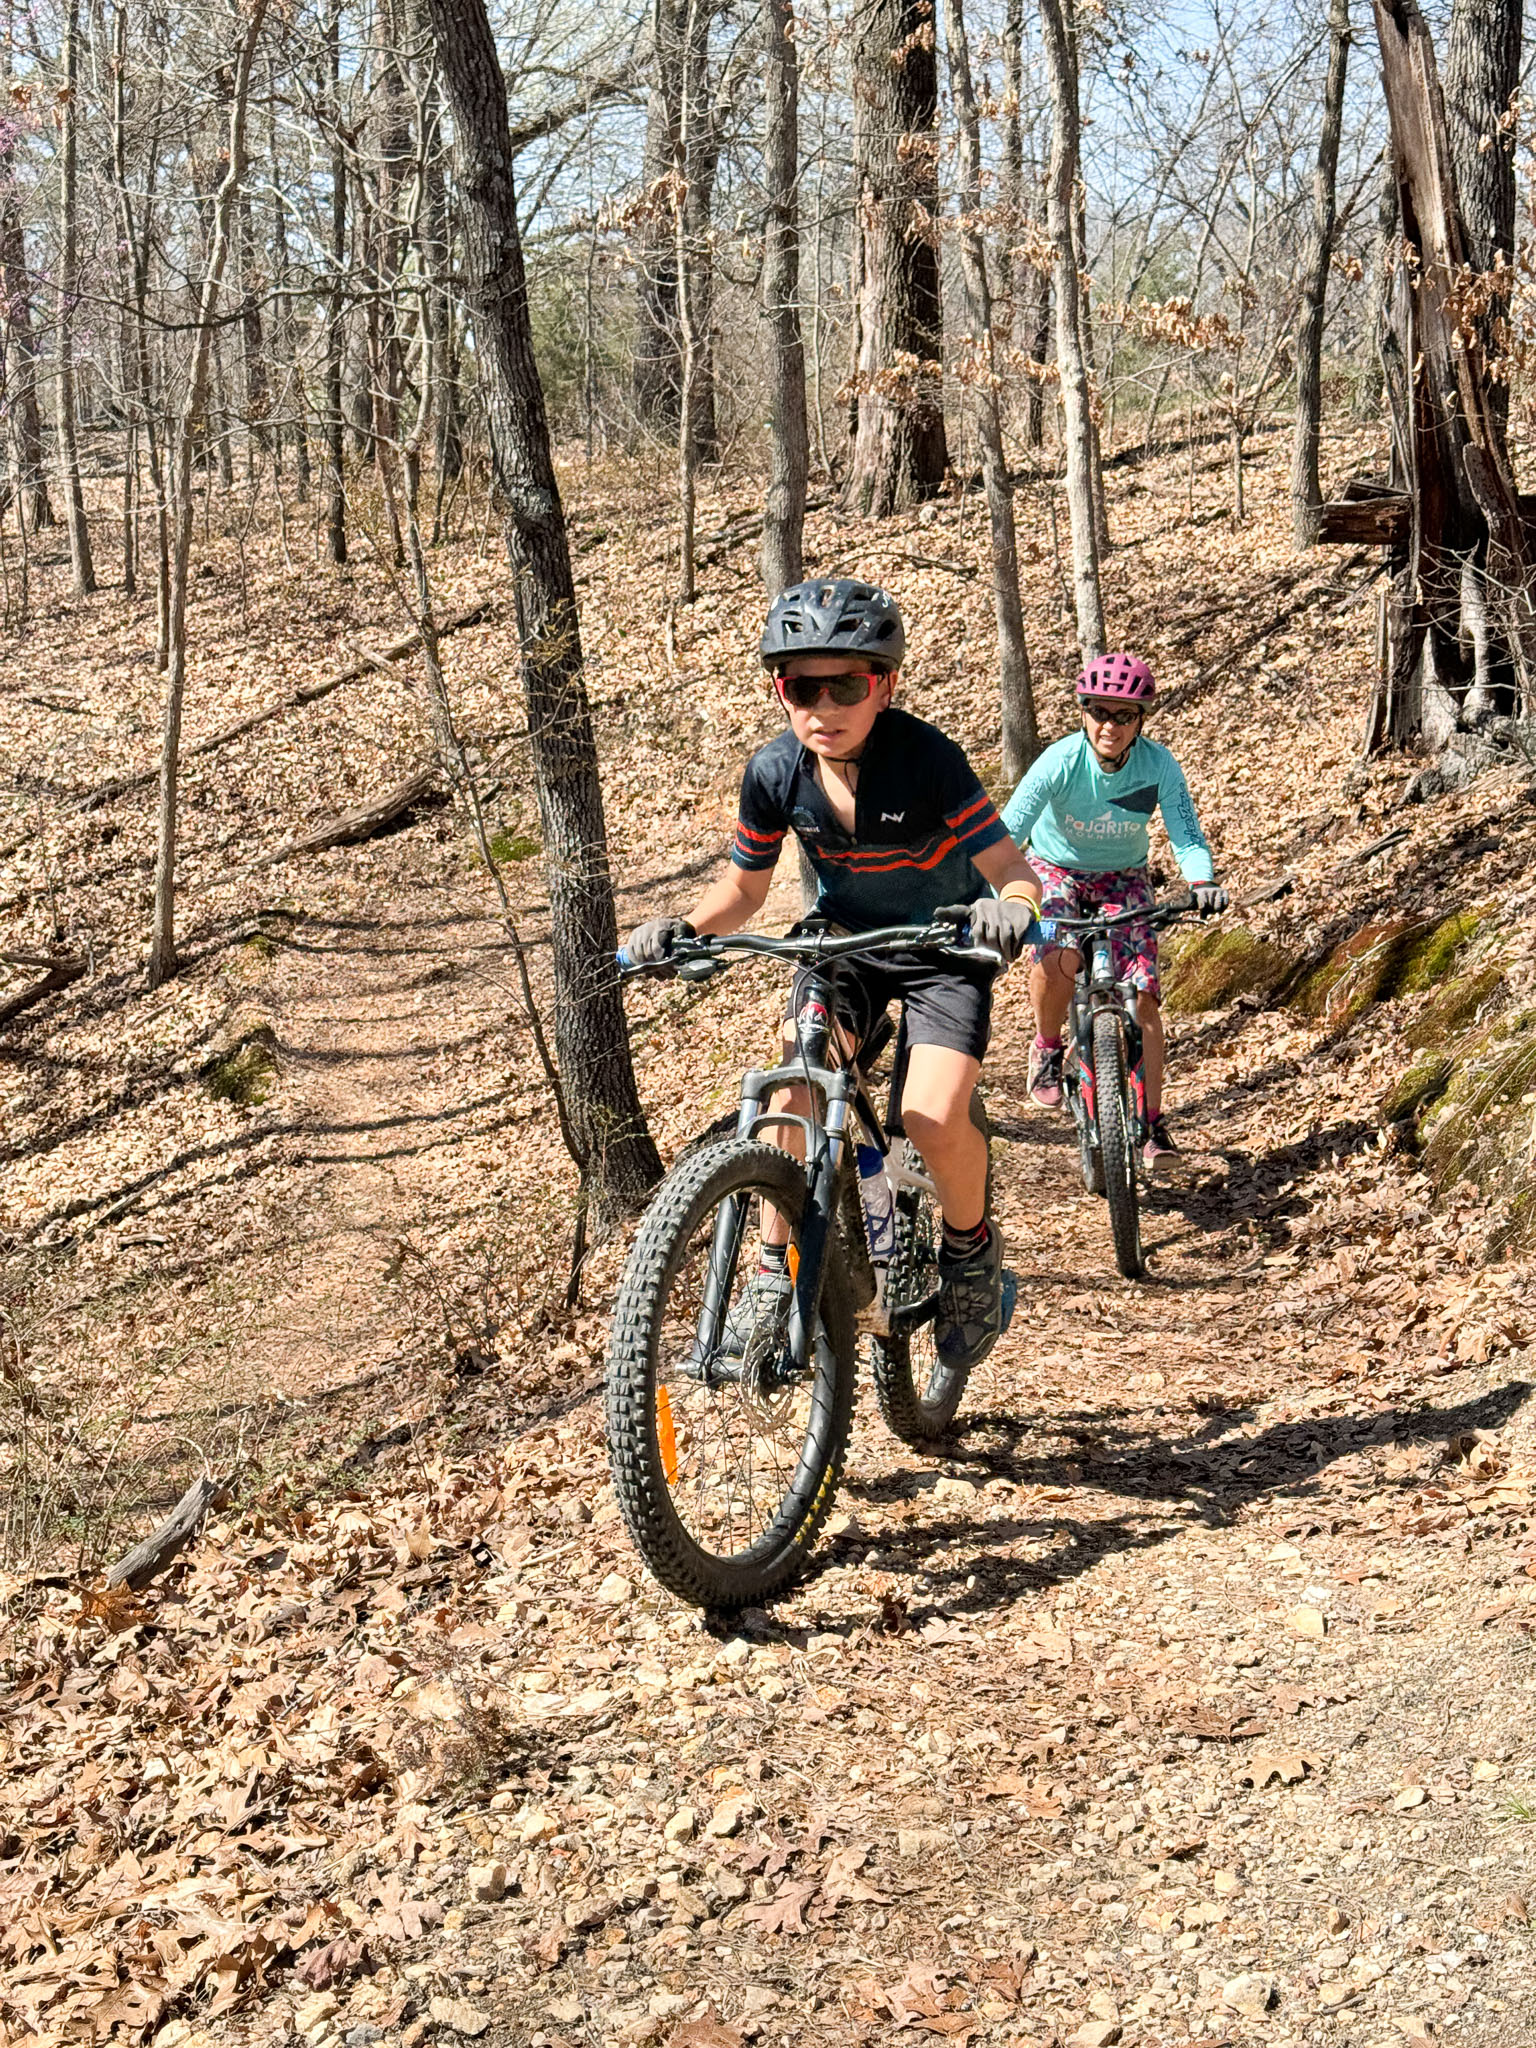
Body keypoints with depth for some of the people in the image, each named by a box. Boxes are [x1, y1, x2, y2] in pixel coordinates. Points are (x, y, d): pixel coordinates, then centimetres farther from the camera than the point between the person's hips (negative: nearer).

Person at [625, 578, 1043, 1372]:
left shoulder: (927, 760, -28)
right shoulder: (775, 771, -16)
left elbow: (1009, 867, -26)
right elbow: (744, 887, -2)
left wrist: (1012, 907, -49)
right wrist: (685, 926, -22)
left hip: (943, 948, -3)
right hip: (842, 941, 3)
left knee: (933, 1120, -23)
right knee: (793, 1097, -21)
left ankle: (971, 1246, 8)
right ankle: (773, 1273, -4)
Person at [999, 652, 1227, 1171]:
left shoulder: (1159, 766, -22)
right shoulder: (1061, 762, -28)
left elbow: (1187, 835, -24)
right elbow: (1008, 833, -33)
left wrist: (1202, 881, -46)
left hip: (1123, 878, 2)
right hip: (1057, 868, -2)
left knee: (1141, 992, -13)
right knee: (1058, 956, -33)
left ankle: (1153, 1123, -5)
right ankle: (1047, 1047, -4)